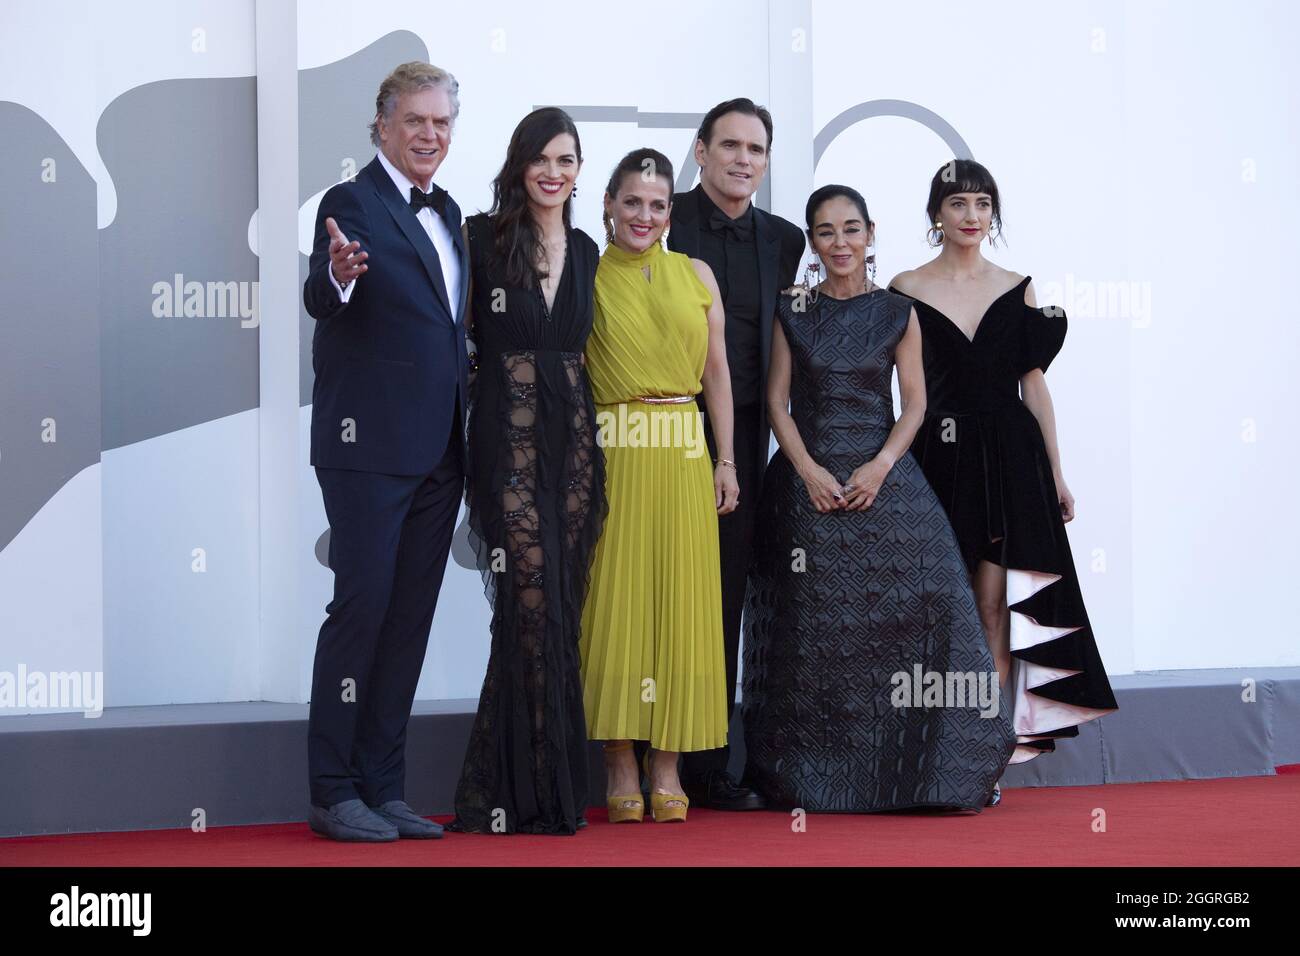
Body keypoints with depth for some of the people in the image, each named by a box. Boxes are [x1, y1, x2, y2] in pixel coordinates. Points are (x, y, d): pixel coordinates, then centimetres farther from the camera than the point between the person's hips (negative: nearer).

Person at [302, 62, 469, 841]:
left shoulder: (448, 214, 17)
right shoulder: (353, 205, -7)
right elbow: (321, 300, -24)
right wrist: (337, 277, -44)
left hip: (439, 451, 8)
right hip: (369, 447, -7)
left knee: (410, 618, 9)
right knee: (361, 606, -6)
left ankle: (383, 789, 15)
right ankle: (333, 791, 3)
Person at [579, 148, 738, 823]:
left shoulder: (695, 274, 11)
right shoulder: (587, 278, 3)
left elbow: (717, 371, 12)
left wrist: (726, 460, 6)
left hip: (685, 456, 3)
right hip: (613, 454, -3)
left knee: (680, 601, 2)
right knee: (615, 599, -3)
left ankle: (666, 764, 8)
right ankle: (619, 767, 4)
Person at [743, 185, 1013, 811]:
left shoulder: (897, 313, 7)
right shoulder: (792, 312, 7)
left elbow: (914, 403, 4)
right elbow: (777, 400, 4)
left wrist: (881, 465, -12)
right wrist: (808, 469, -10)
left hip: (882, 479, 0)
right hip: (808, 480, 0)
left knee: (907, 615, -11)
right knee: (814, 626, -2)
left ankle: (933, 774, -6)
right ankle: (811, 777, 6)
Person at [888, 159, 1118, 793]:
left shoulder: (1016, 290, 9)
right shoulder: (905, 290, 3)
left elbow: (1033, 383, 10)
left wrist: (1056, 473, 7)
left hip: (1009, 458, 1)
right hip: (939, 457, -1)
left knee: (994, 608, -2)